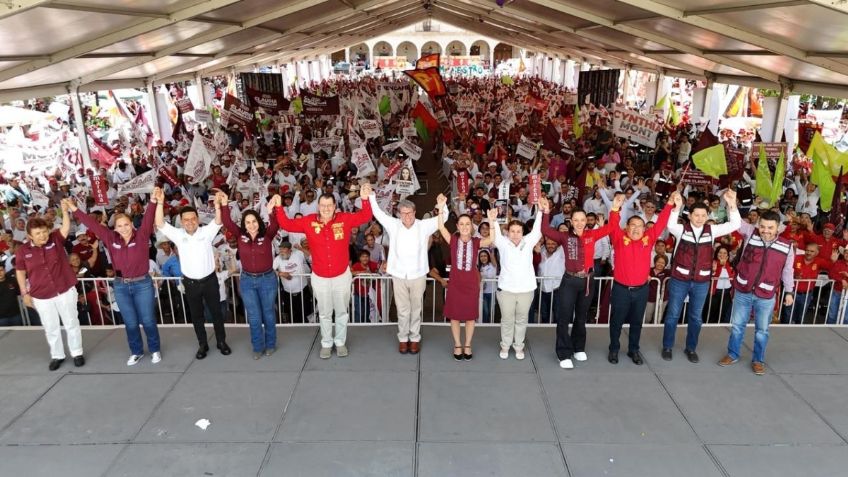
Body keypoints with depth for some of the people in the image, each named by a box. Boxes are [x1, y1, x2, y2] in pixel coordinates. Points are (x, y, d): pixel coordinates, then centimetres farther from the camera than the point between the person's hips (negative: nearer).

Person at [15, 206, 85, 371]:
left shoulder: (56, 239, -7)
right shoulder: (22, 251, -5)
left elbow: (66, 227, -23)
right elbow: (20, 272, 4)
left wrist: (65, 211, -40)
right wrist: (25, 293, 3)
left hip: (65, 291, -1)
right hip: (41, 297, 1)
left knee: (71, 323, 10)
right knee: (51, 327, 14)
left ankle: (77, 353, 26)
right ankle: (57, 355, 31)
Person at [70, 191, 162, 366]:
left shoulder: (141, 236, -10)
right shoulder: (111, 239, -1)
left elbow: (148, 220, -24)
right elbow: (93, 225, 2)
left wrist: (153, 202, -41)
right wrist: (75, 210, 0)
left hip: (142, 284, -3)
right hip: (121, 286, 3)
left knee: (147, 320, 6)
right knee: (130, 322, 13)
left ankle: (155, 349, 25)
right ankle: (136, 351, 30)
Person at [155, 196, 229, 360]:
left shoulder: (206, 232, -6)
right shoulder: (178, 235, -2)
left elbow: (218, 221, -19)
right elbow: (160, 224, -11)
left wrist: (217, 203, -35)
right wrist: (160, 202, -20)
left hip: (209, 280, -1)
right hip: (191, 283, 1)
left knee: (216, 312, 10)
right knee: (196, 315, 13)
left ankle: (222, 342, 26)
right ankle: (203, 345, 27)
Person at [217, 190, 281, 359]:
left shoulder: (267, 235, -9)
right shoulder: (240, 236, -3)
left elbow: (276, 225, -25)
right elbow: (227, 223, -13)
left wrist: (272, 211, -44)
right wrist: (224, 205, -26)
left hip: (267, 279, -2)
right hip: (247, 280, 2)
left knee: (268, 314, 13)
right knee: (254, 317, 10)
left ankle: (270, 344, 30)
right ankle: (258, 347, 25)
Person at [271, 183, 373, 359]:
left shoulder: (344, 219, -12)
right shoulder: (309, 222, -10)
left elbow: (365, 217, -12)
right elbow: (287, 225, -6)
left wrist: (365, 199, -29)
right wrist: (278, 208, -20)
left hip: (342, 276, 0)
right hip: (319, 277, 1)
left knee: (341, 312, 17)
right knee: (324, 313, 18)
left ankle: (340, 342, 35)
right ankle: (326, 344, 35)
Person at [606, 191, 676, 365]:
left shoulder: (648, 239, 2)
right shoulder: (619, 238, -6)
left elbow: (660, 224, -1)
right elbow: (613, 226, -21)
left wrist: (670, 204, -10)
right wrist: (615, 208, -39)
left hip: (641, 289, 3)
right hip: (621, 289, -2)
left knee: (637, 322, 16)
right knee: (617, 321, 10)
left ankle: (634, 350, 31)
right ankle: (614, 349, 27)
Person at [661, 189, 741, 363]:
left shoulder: (711, 230, 0)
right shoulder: (681, 229, -8)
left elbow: (734, 225, -9)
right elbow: (670, 225, -30)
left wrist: (732, 204, -25)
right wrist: (677, 206, -46)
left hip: (701, 282, 3)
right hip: (679, 280, -2)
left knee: (695, 317, 14)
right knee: (673, 315, 8)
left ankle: (690, 348, 30)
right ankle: (667, 347, 23)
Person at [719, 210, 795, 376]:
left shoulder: (787, 246, -6)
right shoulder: (750, 233, -8)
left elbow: (787, 271, 5)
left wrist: (788, 292, 10)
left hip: (766, 296, 0)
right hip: (743, 291, 0)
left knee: (762, 330, 13)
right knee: (737, 325, 14)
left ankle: (758, 360, 30)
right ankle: (732, 355, 31)